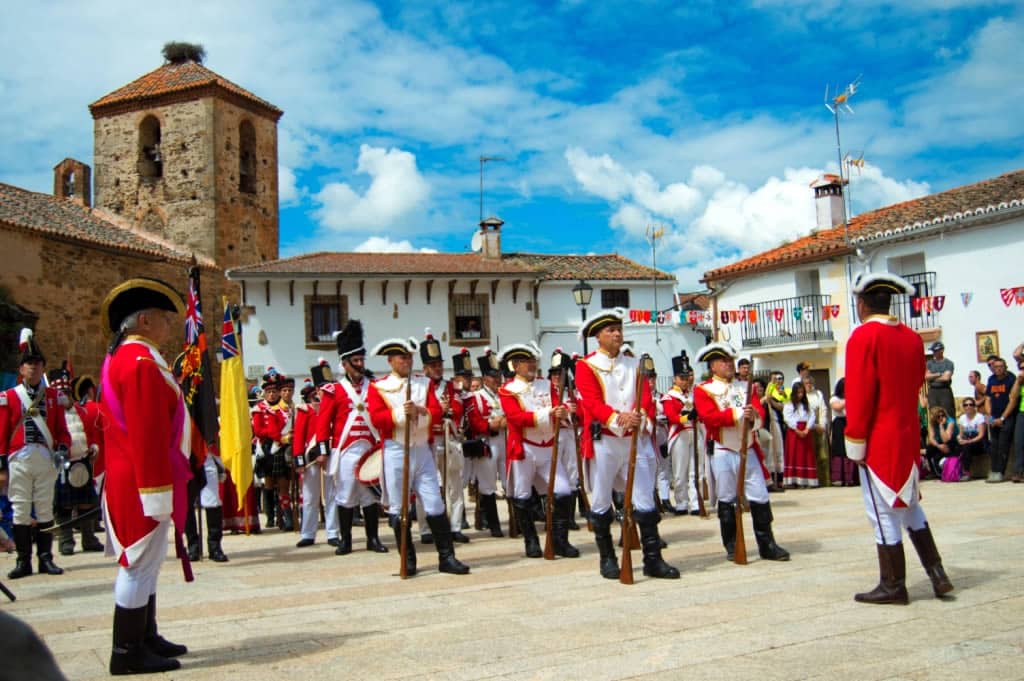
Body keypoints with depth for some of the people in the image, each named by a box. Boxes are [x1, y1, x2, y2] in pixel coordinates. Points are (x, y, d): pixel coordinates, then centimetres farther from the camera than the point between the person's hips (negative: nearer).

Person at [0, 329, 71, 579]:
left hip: (46, 459, 1)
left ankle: (46, 559, 11)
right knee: (20, 510, 1)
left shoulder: (54, 396, 9)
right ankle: (23, 561, 8)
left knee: (45, 510, 5)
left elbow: (62, 429, 9)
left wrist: (63, 450, -8)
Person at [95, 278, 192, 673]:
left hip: (127, 480, 11)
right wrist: (158, 493, -24)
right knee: (141, 563, -3)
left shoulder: (124, 358, 15)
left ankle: (145, 638, 27)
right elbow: (147, 435, -23)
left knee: (143, 562, 17)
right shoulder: (141, 362, -18)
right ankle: (129, 653, 5)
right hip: (142, 484, -11)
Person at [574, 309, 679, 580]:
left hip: (636, 440, 4)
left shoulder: (634, 364, 14)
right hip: (604, 442, -3)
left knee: (645, 501, 3)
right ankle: (607, 559, 17)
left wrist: (639, 417, -21)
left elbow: (646, 397, 1)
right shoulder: (586, 366, -1)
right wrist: (618, 419, -30)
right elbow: (592, 402, -14)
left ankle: (653, 560, 9)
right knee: (601, 503, 5)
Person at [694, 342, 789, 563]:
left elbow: (760, 412, 4)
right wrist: (738, 414, -19)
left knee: (760, 497, 2)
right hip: (723, 453, -4)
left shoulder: (744, 388, 16)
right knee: (727, 501, 3)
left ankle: (767, 545, 10)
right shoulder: (703, 390, 0)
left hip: (748, 450, 4)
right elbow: (709, 416, -15)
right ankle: (732, 547, 13)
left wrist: (754, 414, -19)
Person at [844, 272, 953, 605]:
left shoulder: (863, 336, -14)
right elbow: (917, 383, 16)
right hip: (908, 434, 8)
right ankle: (937, 574, 21)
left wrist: (855, 443, -12)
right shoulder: (912, 337, 7)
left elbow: (859, 394, -17)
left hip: (878, 440, -7)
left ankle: (893, 586, 9)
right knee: (909, 504, 20)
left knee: (884, 513, 1)